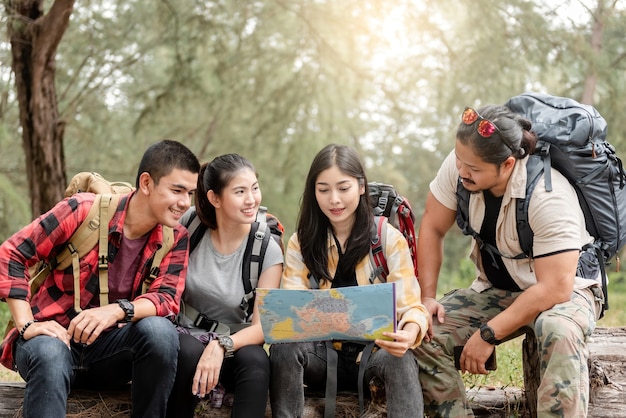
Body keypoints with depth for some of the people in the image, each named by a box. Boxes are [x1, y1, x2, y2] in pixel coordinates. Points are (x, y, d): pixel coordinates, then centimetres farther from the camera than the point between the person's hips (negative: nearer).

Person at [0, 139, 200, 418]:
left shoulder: (175, 238, -2)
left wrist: (117, 310, -34)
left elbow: (168, 299, -14)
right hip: (54, 337, -3)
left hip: (109, 345, 3)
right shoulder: (86, 210, -12)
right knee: (50, 356, -38)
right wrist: (27, 326, -19)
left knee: (159, 329, -28)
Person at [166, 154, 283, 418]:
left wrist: (222, 346, -33)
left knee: (256, 360, -34)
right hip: (188, 336, 1)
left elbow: (262, 326, -15)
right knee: (189, 352, -34)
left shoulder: (268, 250, -10)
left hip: (234, 346, 0)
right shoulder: (190, 224, -8)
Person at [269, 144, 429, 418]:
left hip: (375, 352, -2)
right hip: (321, 354, 2)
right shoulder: (301, 243, 3)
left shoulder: (390, 239, -3)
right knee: (284, 348, -29)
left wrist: (410, 332, -33)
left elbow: (410, 306, -8)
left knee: (401, 360, -34)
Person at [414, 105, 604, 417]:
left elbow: (555, 288, -31)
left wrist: (489, 335, -29)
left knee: (559, 332, -40)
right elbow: (432, 227, -3)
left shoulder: (548, 197, -31)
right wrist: (427, 296, -12)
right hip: (496, 289, 5)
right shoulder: (460, 164, -17)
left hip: (563, 289, -5)